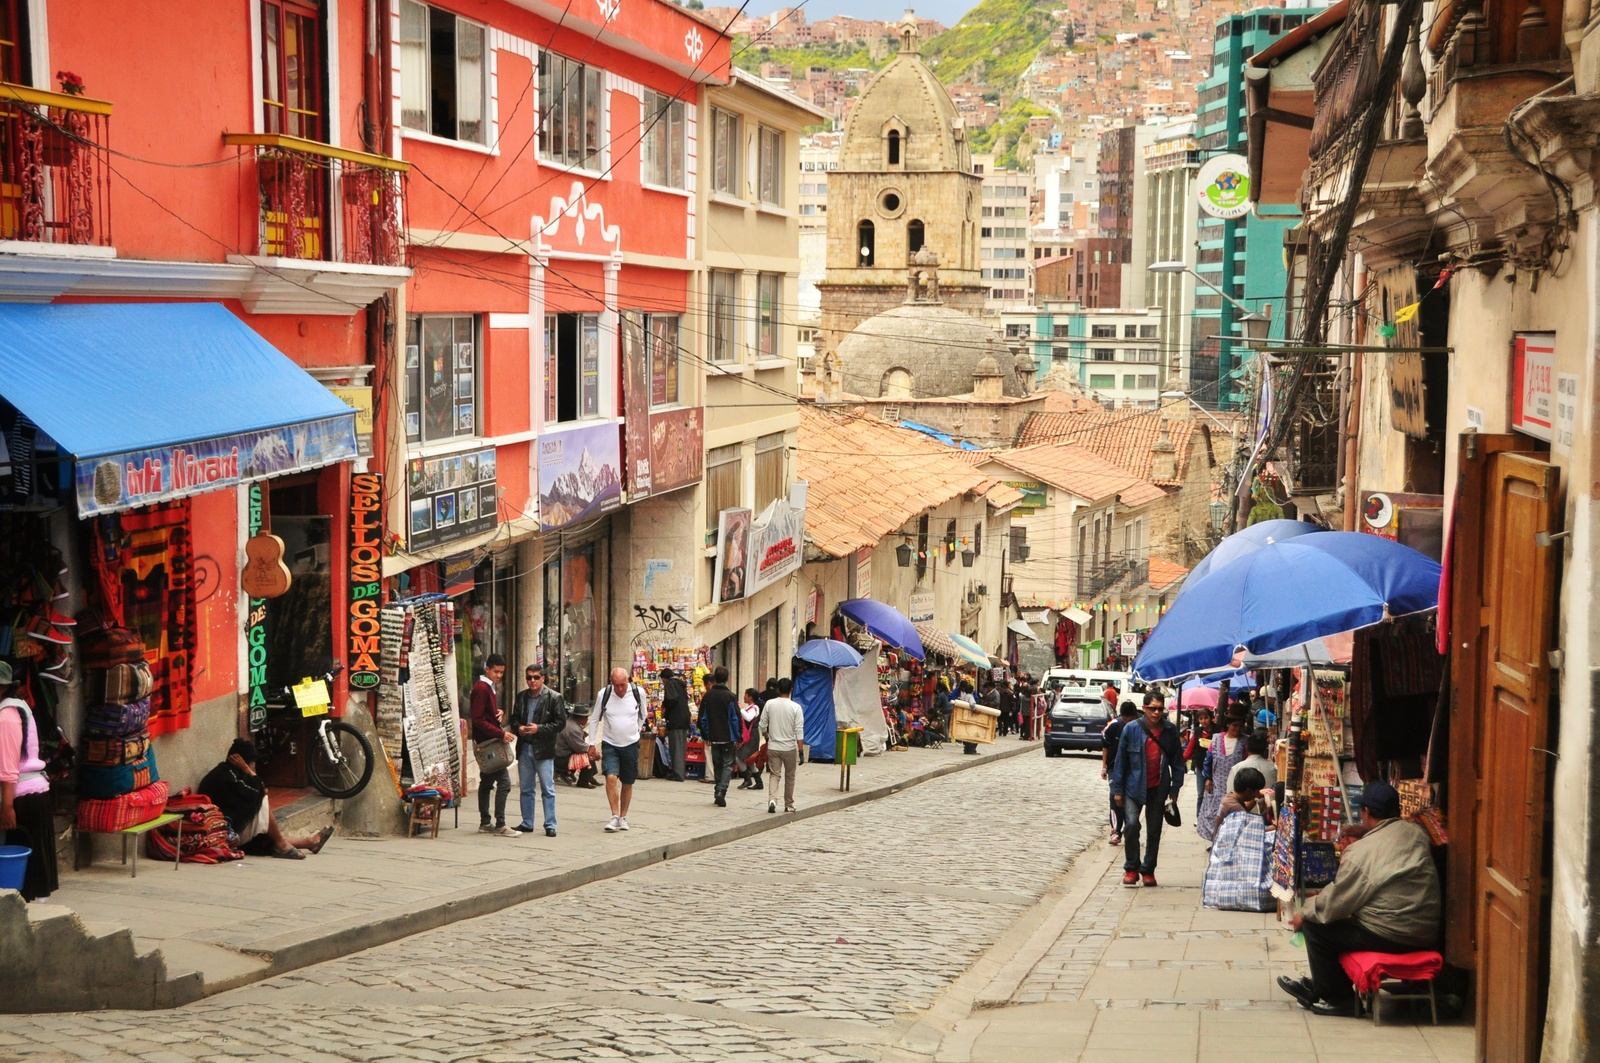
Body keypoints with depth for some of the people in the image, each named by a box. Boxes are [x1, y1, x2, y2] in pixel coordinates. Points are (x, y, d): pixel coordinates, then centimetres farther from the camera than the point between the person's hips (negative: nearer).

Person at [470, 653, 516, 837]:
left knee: (487, 781, 13)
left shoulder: (489, 688, 16)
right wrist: (500, 733, -23)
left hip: (488, 744, 11)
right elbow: (477, 719, -20)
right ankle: (500, 824, -13)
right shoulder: (481, 688, -14)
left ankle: (485, 823, 17)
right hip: (488, 742, -11)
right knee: (504, 781, -13)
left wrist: (499, 713, 5)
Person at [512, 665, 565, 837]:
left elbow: (560, 722, -7)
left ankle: (550, 825, 3)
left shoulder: (554, 698, -6)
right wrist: (519, 728, -4)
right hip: (524, 748, 5)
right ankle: (527, 823, 21)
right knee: (526, 789, 12)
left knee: (548, 790, -2)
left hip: (543, 750, -5)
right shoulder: (521, 697, 11)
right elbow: (514, 718, 19)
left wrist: (539, 729, -17)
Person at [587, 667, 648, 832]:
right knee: (611, 777, -19)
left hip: (631, 744, 1)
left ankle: (623, 817, 23)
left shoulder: (638, 693, -8)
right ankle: (615, 817, -13)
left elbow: (643, 713, 13)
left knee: (628, 783, 9)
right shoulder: (603, 694, -10)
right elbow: (595, 720, 2)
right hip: (609, 744, -1)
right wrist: (592, 744, 2)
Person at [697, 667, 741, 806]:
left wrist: (705, 736, 14)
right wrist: (738, 737, 0)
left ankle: (718, 793, 17)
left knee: (717, 765, 15)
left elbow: (702, 718, 6)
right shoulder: (730, 696, -10)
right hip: (728, 737, -4)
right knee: (728, 764, 2)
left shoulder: (708, 696, 2)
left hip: (714, 737, 4)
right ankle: (721, 791, -16)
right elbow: (736, 718, -9)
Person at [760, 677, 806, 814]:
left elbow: (763, 725, 3)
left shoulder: (769, 704, -3)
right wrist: (801, 750, -6)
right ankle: (789, 805, 22)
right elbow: (799, 731, -11)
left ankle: (772, 799, -16)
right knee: (789, 777, 14)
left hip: (773, 747, 1)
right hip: (790, 748, -1)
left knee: (775, 775, 7)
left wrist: (766, 738, 21)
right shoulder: (796, 707, -9)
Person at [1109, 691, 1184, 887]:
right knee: (1131, 824, -18)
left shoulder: (1170, 733, -1)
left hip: (1158, 790, 2)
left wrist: (1175, 788, 2)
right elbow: (1121, 760, -2)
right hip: (1134, 788, -2)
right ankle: (1131, 868, -1)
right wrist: (1117, 789, -3)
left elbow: (1177, 762, 7)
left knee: (1154, 830, 9)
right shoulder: (1131, 729, -7)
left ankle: (1148, 870, 23)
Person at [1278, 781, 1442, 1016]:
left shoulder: (1361, 852, -15)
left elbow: (1335, 900, -7)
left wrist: (1304, 914, 10)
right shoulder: (1417, 833, 4)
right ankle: (1320, 986, 35)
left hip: (1391, 937, -8)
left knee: (1316, 927, 8)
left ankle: (1338, 998, 17)